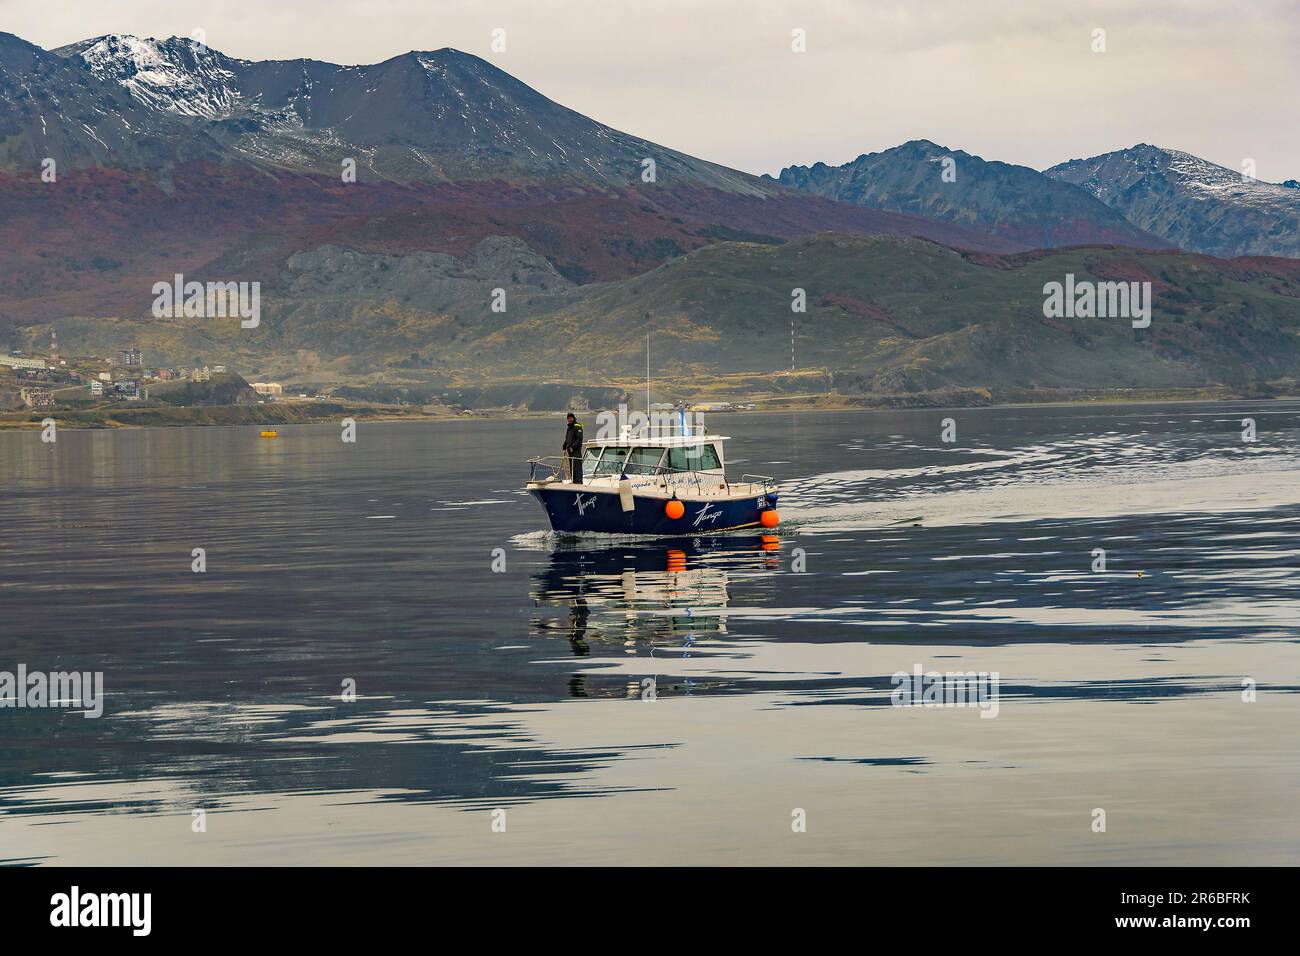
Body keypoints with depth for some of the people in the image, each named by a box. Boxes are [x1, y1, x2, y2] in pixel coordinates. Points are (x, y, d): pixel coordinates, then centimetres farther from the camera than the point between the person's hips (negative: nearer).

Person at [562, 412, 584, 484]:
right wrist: (564, 447, 11)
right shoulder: (568, 428, 19)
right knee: (571, 467, 10)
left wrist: (573, 447, -20)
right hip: (570, 451, 9)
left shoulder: (577, 427, -8)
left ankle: (579, 481, -14)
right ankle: (573, 481, 14)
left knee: (577, 466, -12)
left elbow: (579, 439, -16)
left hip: (576, 450, -9)